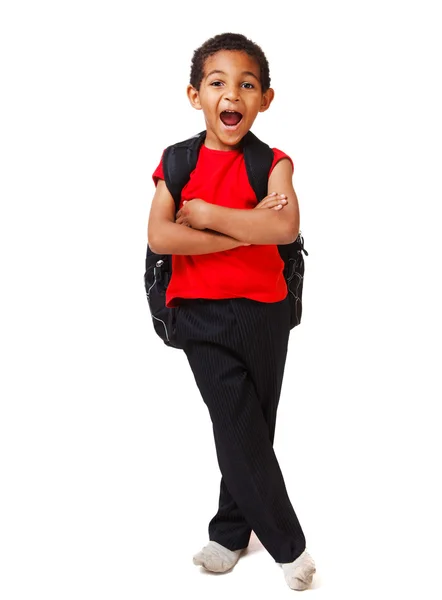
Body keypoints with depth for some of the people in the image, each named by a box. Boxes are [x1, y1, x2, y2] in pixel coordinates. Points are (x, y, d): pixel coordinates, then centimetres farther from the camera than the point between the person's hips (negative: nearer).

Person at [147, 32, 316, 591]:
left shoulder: (272, 163, -2)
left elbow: (286, 228, -21)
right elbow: (159, 237, -15)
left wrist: (205, 214, -18)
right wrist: (247, 229, -18)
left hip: (264, 313, 1)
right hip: (203, 317, -1)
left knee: (254, 430, 12)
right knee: (240, 431, -2)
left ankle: (230, 531, 34)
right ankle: (288, 544, 15)